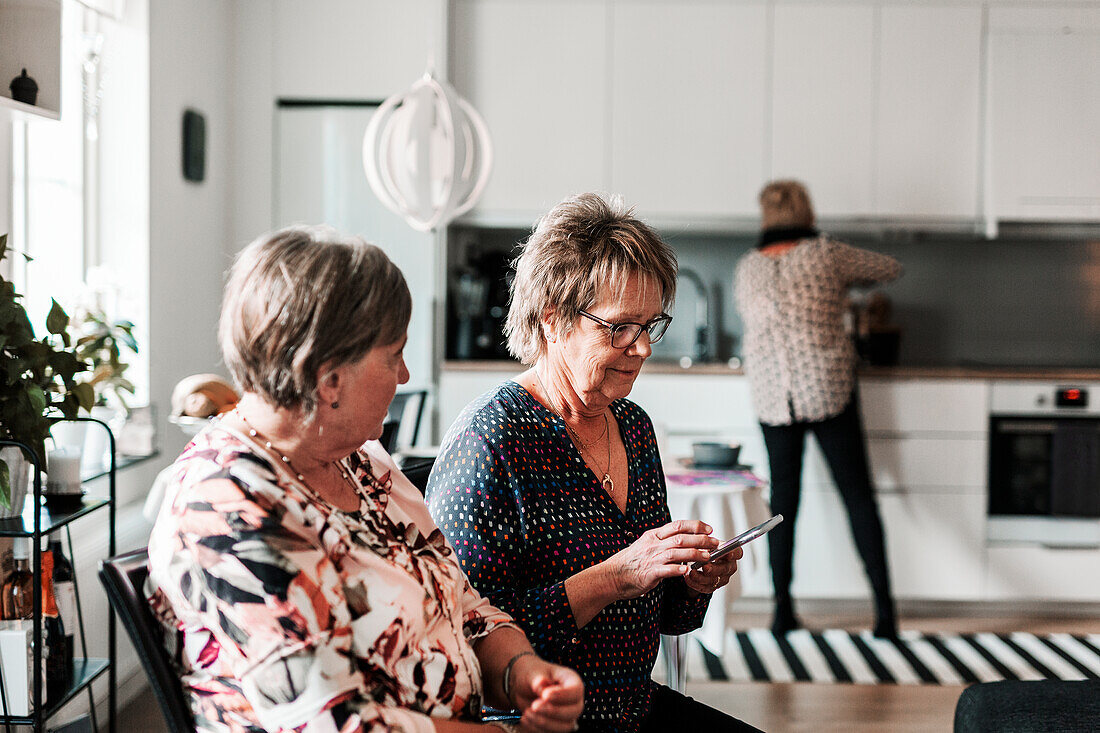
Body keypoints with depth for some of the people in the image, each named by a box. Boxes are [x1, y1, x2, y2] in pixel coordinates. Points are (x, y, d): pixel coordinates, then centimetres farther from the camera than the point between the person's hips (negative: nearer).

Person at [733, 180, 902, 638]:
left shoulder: (747, 269, 5)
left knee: (783, 498, 13)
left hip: (772, 398, 3)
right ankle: (884, 607, 3)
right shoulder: (825, 255, -3)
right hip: (829, 390, -2)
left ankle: (783, 609, 12)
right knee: (858, 496, 5)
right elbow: (891, 269, 9)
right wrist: (846, 283, 25)